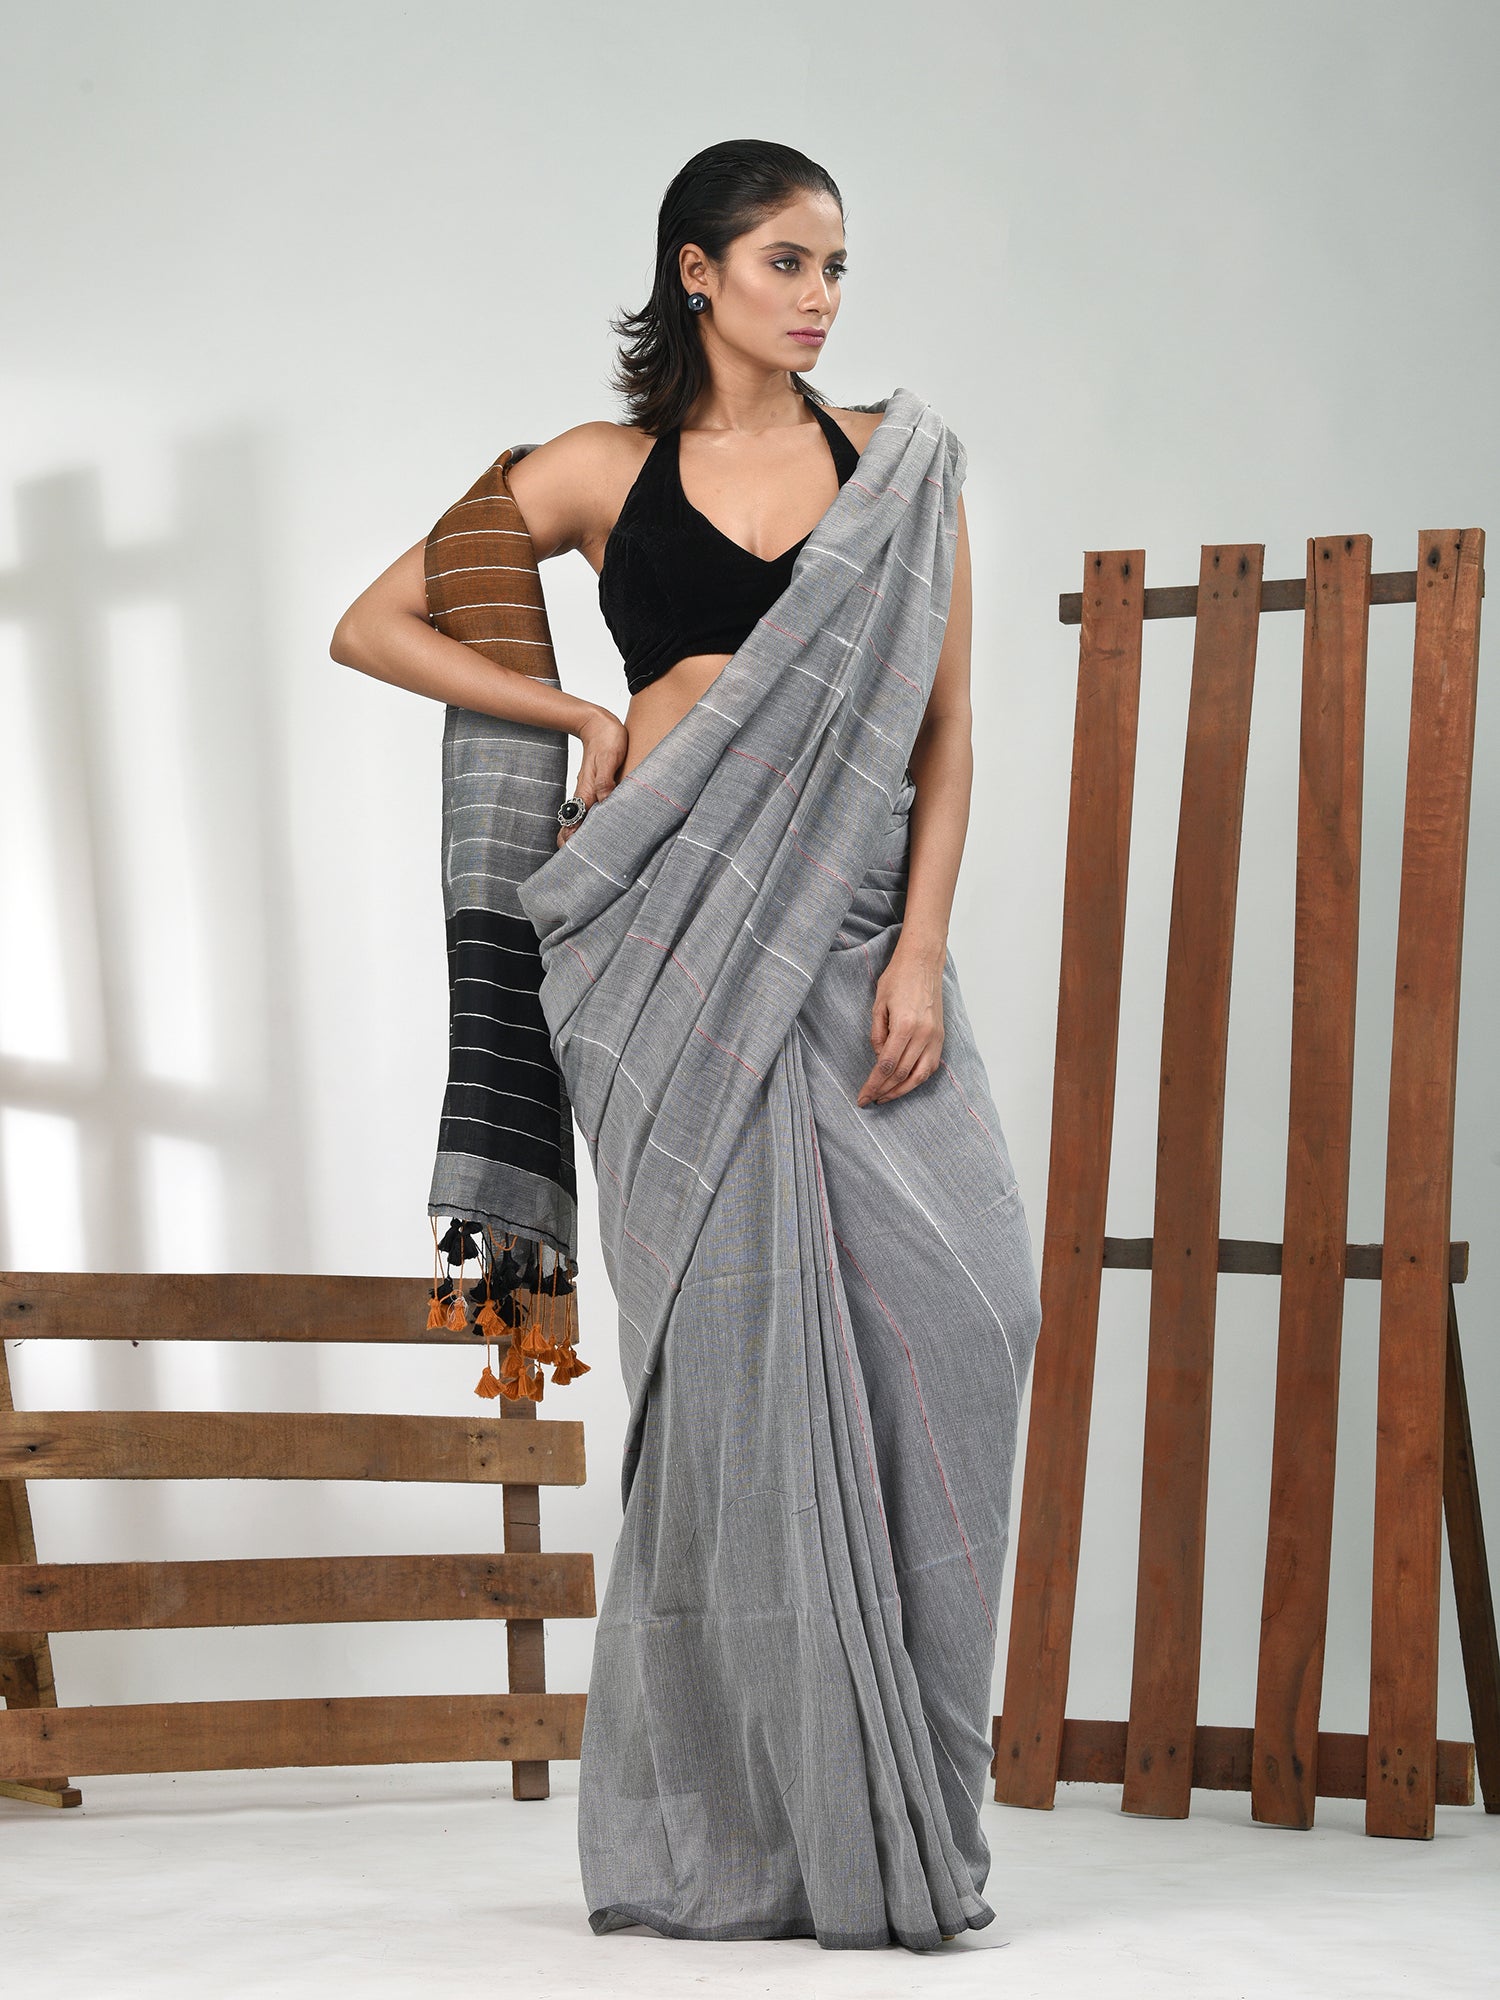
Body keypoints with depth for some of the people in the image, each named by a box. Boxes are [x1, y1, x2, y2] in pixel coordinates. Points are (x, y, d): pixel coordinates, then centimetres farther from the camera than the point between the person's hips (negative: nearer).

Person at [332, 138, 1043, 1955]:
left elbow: (941, 731, 6)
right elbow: (372, 628, 12)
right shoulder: (604, 472, 7)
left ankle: (888, 1801, 1)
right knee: (739, 1336, -3)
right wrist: (586, 719, 3)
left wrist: (921, 954, -6)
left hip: (852, 929, 2)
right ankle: (747, 1825, 7)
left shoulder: (899, 462, 10)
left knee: (961, 1298, -12)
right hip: (677, 939, -1)